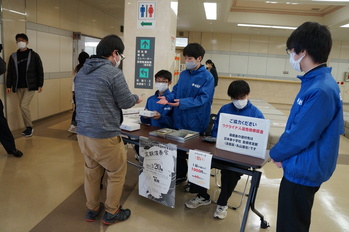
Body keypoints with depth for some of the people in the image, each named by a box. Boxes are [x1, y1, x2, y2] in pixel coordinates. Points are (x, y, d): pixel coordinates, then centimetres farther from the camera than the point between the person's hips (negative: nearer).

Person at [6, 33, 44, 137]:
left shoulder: (34, 55, -1)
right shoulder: (13, 56, 9)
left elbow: (40, 71, 0)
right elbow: (10, 72, 11)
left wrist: (40, 85, -4)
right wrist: (8, 85, 5)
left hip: (30, 86, -4)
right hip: (19, 87, 5)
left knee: (24, 106, -14)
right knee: (22, 107, 7)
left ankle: (29, 127, 1)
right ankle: (28, 127, 19)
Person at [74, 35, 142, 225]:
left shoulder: (81, 72, 9)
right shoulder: (113, 73, -15)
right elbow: (125, 102, -10)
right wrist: (136, 98, 11)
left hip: (83, 133, 8)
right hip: (105, 136, -7)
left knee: (91, 173, 20)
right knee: (117, 174, 12)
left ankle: (92, 210, 35)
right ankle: (111, 213, 25)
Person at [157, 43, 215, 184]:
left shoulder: (207, 77, -13)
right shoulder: (183, 74, 6)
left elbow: (203, 98, -21)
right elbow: (176, 91, 11)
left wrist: (182, 102, -31)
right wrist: (167, 98, -10)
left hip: (195, 123, -5)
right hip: (179, 120, 6)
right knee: (178, 148, 16)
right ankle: (180, 175, 36)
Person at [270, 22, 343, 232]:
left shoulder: (321, 90, -28)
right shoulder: (316, 81, 5)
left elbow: (301, 136, -24)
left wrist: (276, 154, -7)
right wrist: (282, 152, 9)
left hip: (304, 170, -9)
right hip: (302, 167, 9)